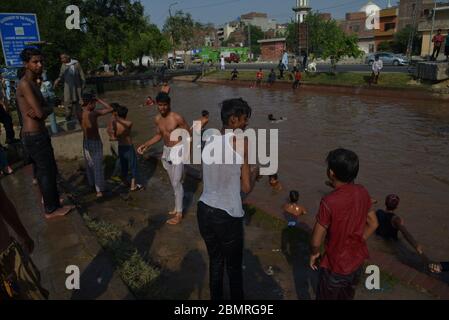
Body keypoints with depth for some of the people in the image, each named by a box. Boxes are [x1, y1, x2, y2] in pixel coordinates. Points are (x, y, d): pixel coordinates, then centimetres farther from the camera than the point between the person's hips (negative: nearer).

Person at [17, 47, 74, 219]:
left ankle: (50, 199, 42)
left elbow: (42, 111, 8)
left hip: (37, 135, 10)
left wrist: (40, 111, -13)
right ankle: (51, 209, 15)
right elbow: (40, 113, -25)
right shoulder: (25, 84, -18)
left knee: (44, 170, 23)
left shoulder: (33, 83, 14)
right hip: (35, 136, -10)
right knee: (47, 172, 2)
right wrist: (46, 109, -4)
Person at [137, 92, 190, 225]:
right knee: (173, 182, 17)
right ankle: (178, 207, 33)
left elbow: (188, 134, -12)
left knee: (176, 183, -5)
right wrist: (145, 145, 7)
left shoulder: (177, 118, -19)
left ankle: (179, 215, 6)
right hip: (166, 150, 7)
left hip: (177, 150, -7)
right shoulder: (157, 119, 2)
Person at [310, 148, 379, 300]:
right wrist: (356, 244, 11)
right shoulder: (363, 192, -12)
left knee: (325, 297, 18)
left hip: (335, 266, -6)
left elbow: (316, 241, -23)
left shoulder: (329, 202, -32)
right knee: (347, 297, 27)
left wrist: (314, 253, -2)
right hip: (357, 261, 6)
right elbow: (373, 224, 3)